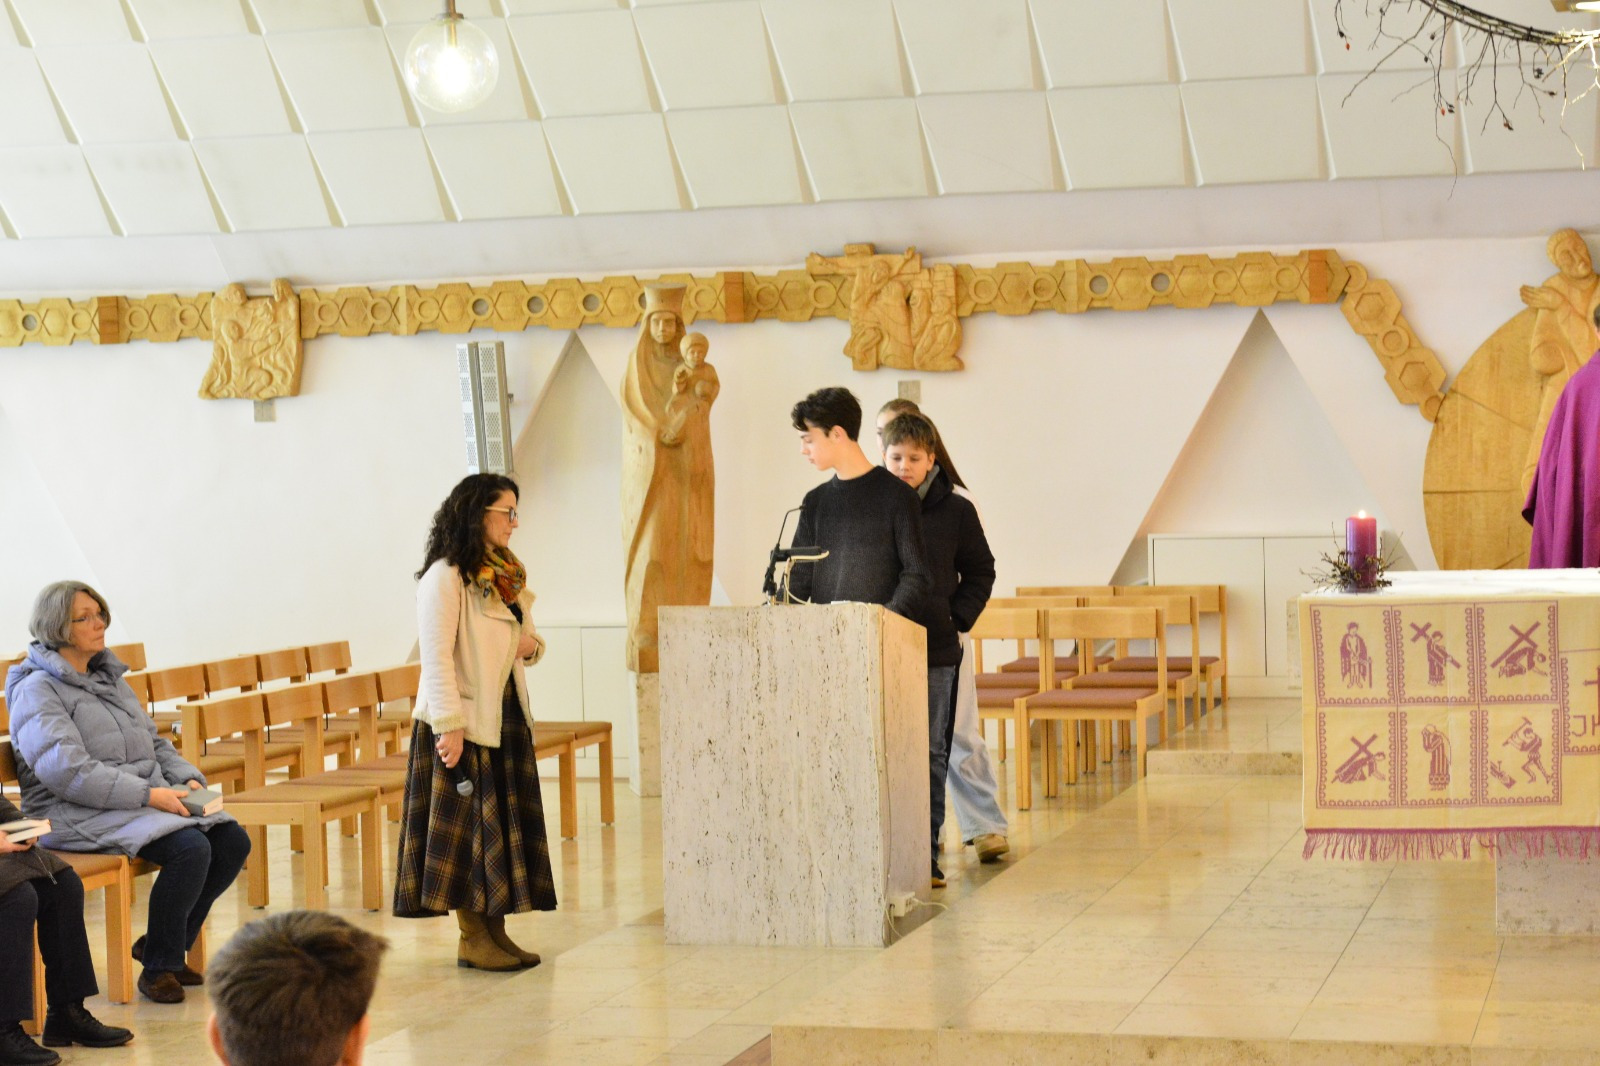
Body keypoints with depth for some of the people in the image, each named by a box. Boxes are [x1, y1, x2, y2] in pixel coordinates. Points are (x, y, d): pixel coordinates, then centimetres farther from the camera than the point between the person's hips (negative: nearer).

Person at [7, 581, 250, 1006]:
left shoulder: (108, 678, 18)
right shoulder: (38, 691, -9)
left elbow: (154, 742, 23)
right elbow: (66, 771, -21)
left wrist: (188, 779, 2)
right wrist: (147, 795, -25)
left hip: (146, 800, 9)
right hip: (76, 814, -8)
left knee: (233, 840, -9)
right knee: (190, 848, -28)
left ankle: (165, 943, 7)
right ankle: (158, 967, -10)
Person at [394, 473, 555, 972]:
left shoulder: (506, 574, 15)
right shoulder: (444, 578, -13)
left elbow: (525, 636, 26)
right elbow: (436, 657, -18)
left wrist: (531, 645, 1)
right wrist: (449, 725, -23)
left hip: (506, 718, 9)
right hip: (463, 723, -9)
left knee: (505, 825, 9)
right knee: (468, 828, -3)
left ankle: (495, 930, 16)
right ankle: (473, 939, 3)